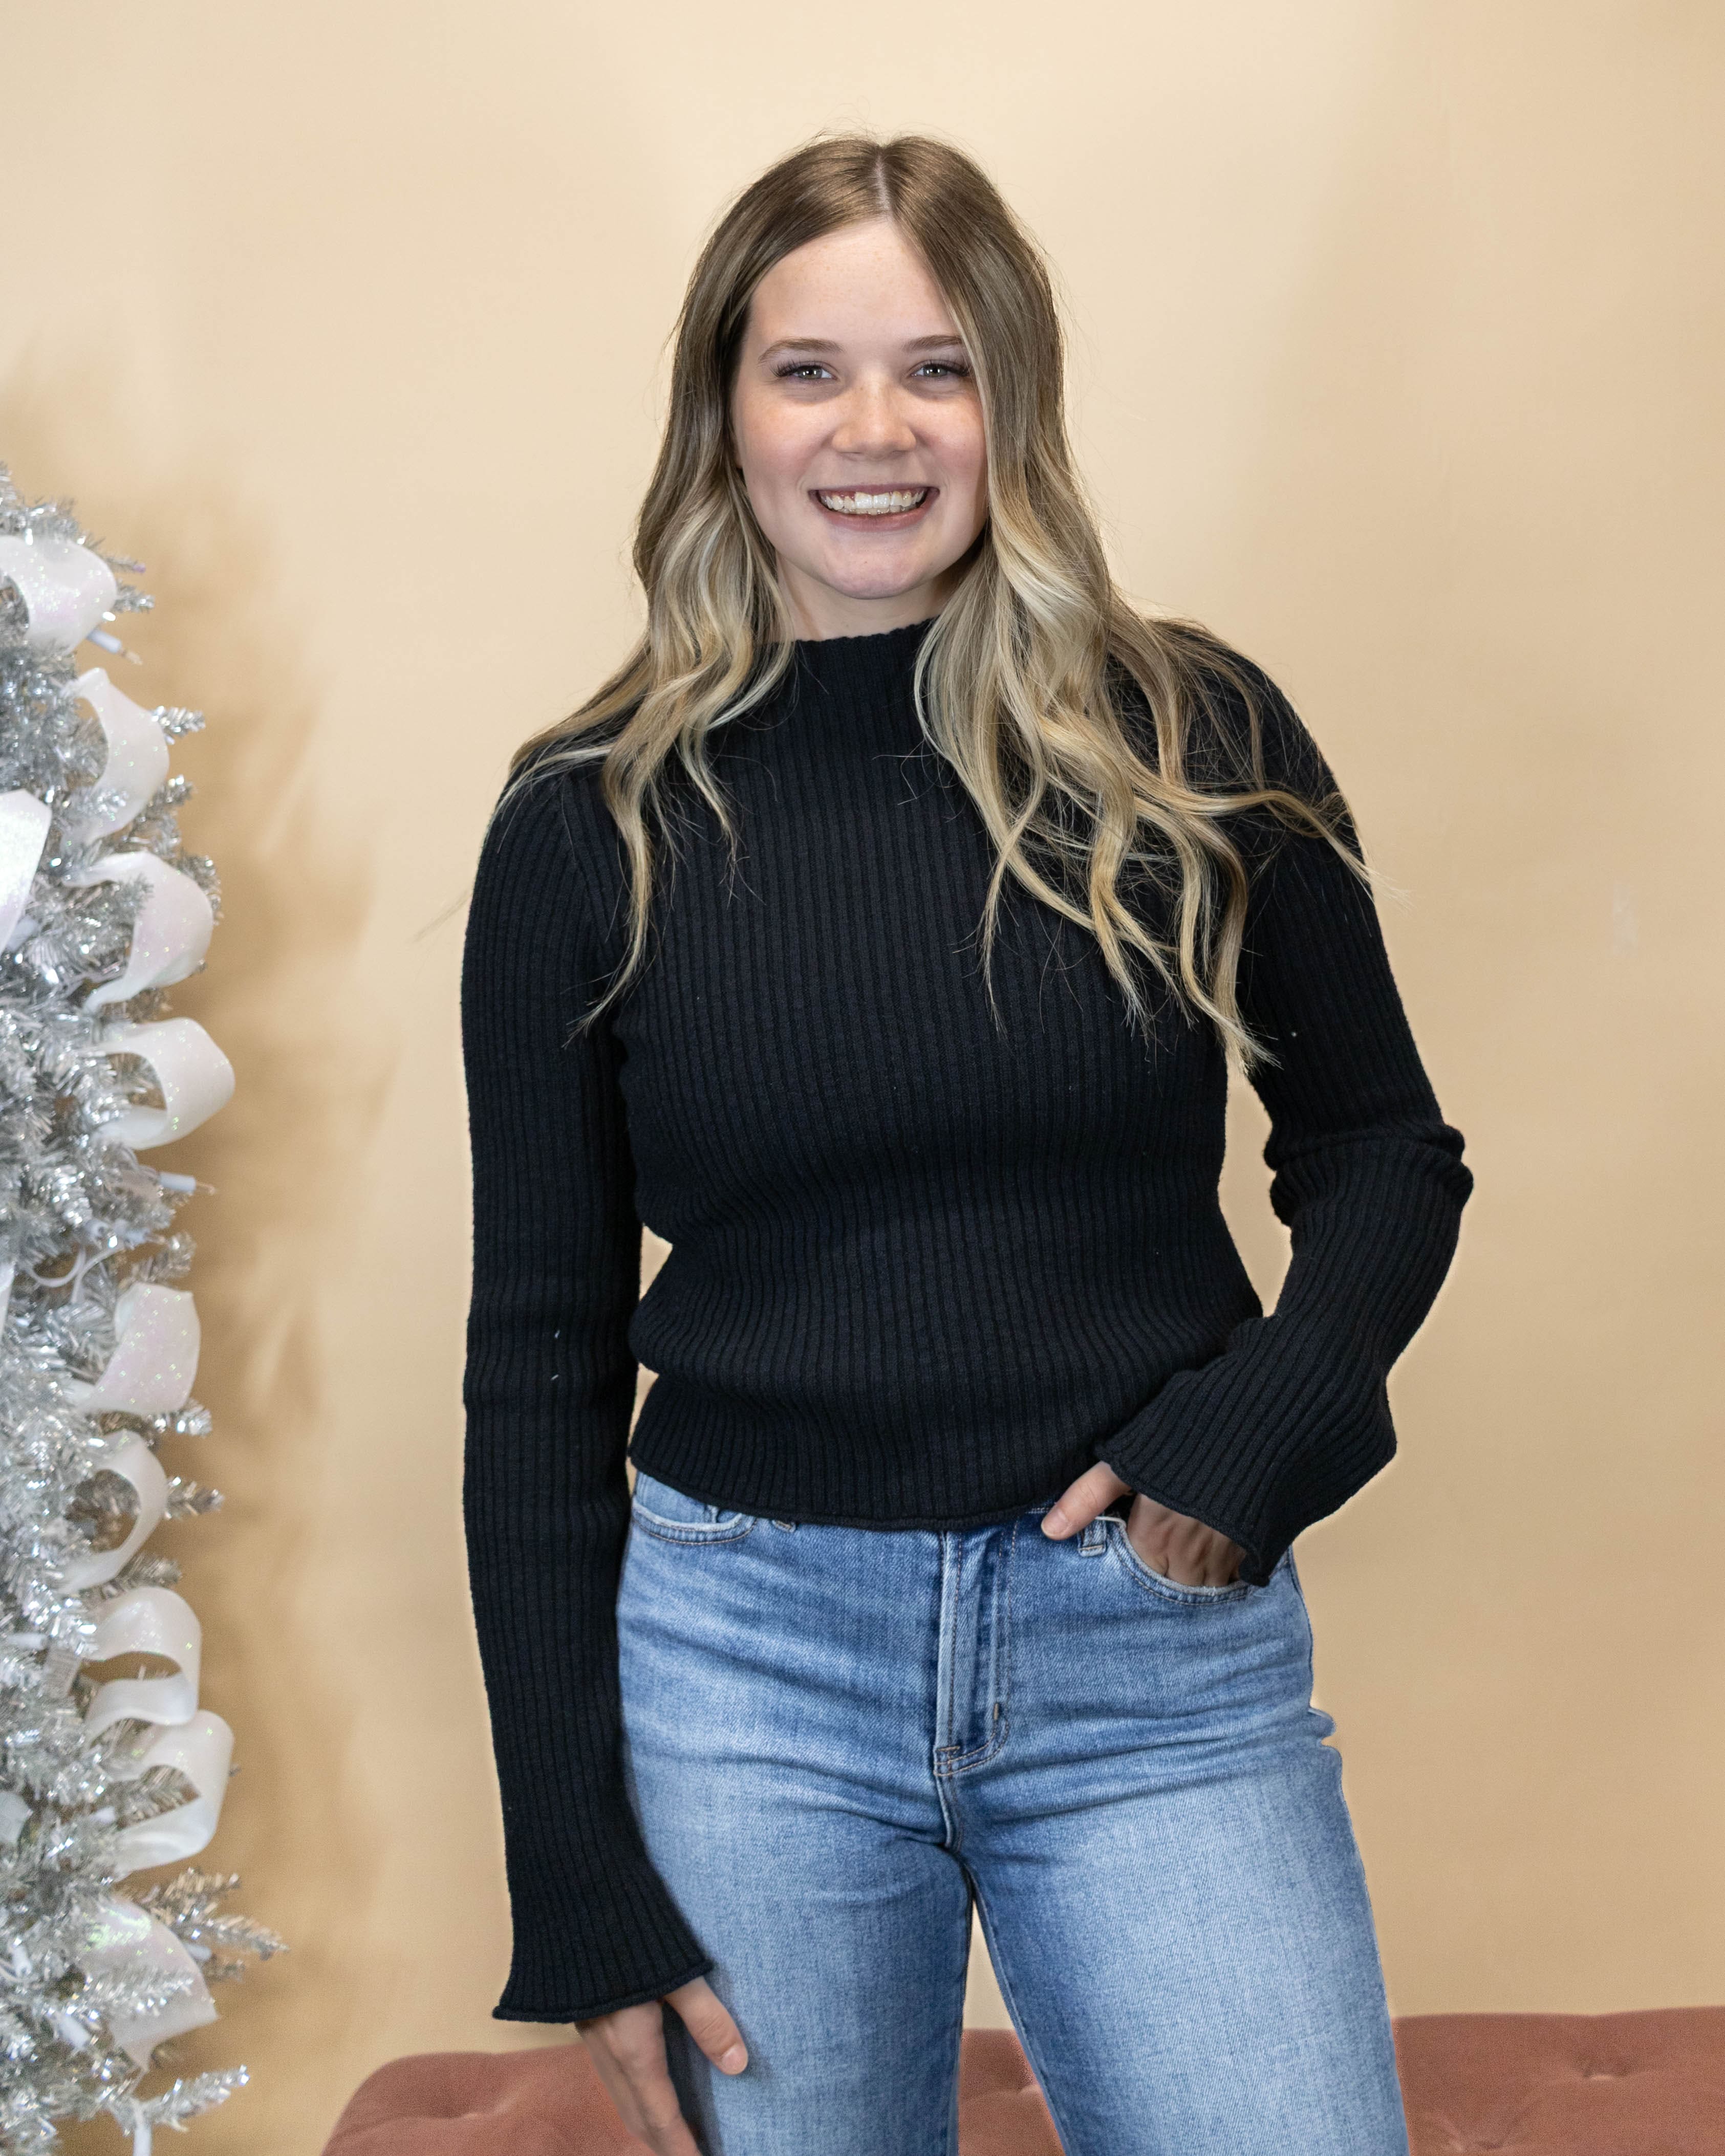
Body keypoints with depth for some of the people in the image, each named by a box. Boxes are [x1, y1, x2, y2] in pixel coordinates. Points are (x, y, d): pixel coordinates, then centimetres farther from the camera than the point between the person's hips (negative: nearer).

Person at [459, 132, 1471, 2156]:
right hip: (745, 1661, 0)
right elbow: (541, 1352, 1)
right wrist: (578, 1886, -1)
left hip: (1164, 1654, 0)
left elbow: (1382, 1152, 9)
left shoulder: (1197, 739, -2)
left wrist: (1260, 1432, -11)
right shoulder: (590, 823, -2)